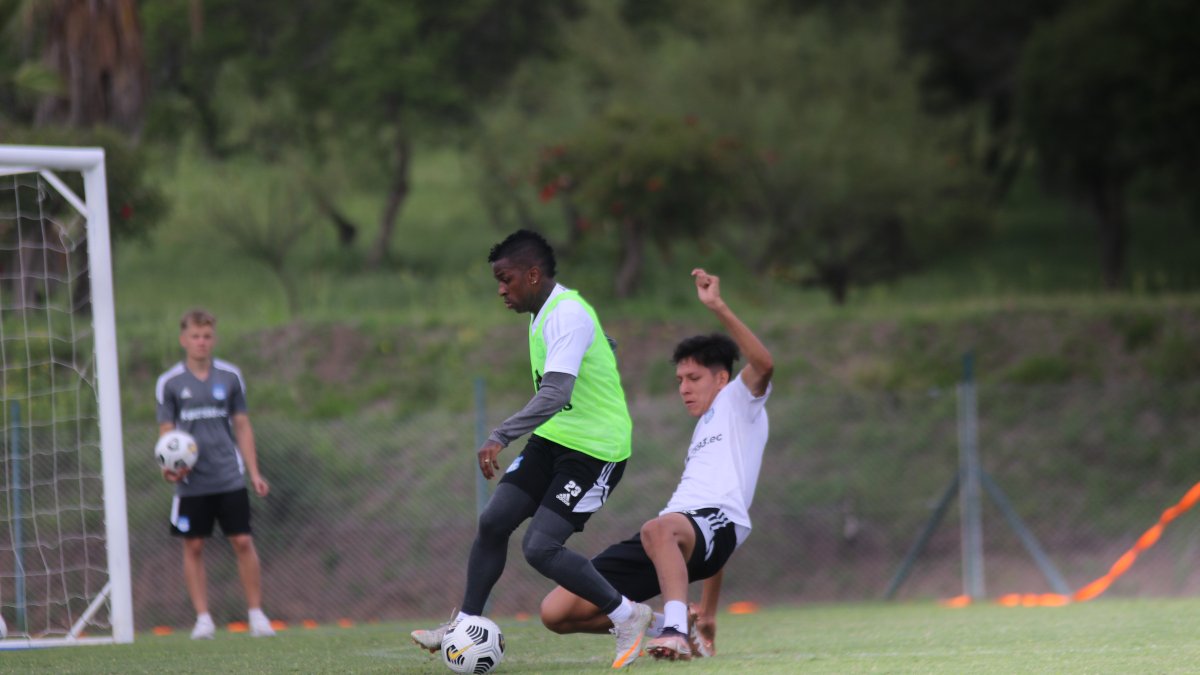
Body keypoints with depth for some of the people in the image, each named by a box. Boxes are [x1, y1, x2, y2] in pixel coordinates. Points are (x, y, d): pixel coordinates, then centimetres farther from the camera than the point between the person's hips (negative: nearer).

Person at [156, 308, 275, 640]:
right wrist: (170, 466, -16)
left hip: (230, 478, 1)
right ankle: (203, 618, 8)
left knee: (243, 542, -4)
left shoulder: (230, 376, 6)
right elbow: (166, 430, 3)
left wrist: (254, 472, 5)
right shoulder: (170, 382, 2)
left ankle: (257, 614, 4)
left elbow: (242, 426, 11)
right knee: (193, 547, 1)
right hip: (192, 483, -1)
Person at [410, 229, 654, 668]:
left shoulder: (568, 316, -22)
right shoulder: (543, 315, 10)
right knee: (493, 522, 3)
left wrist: (501, 437, -40)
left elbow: (554, 394, -34)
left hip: (594, 448, -9)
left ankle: (627, 617, -2)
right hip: (553, 438, 9)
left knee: (539, 548, -17)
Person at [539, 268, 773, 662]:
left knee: (659, 529, -46)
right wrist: (708, 614, 31)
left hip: (716, 519, -9)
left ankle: (675, 630, -51)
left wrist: (718, 307, -16)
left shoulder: (738, 403, 16)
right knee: (556, 612, -5)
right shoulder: (704, 431, 38)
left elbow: (763, 364, -11)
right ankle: (665, 627, 4)